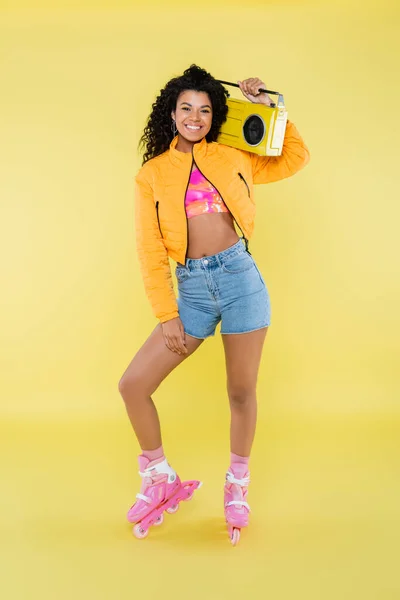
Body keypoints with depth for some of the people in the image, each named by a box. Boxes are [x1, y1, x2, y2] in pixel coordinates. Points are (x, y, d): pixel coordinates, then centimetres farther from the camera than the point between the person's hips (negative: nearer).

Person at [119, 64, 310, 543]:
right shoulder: (152, 174, 6)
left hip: (240, 276, 0)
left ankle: (237, 484, 31)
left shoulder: (232, 158, 10)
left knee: (242, 391, 7)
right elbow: (150, 251, 2)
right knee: (132, 384, -5)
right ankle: (159, 477, 19)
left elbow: (295, 158, 19)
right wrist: (166, 316, -3)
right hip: (191, 286, 0)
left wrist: (267, 106, 12)